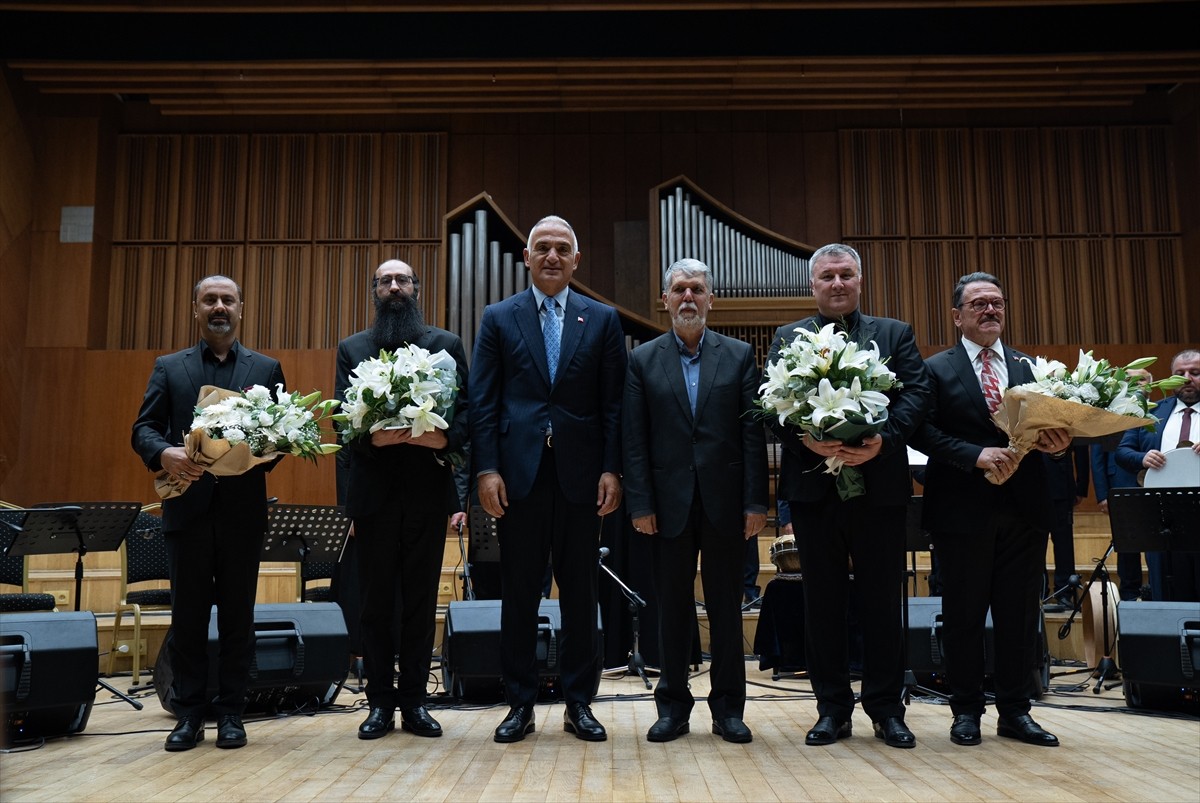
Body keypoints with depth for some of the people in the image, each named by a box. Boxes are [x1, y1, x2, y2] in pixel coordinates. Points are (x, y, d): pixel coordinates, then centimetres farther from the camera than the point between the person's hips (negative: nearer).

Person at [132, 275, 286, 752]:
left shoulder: (266, 369, 11)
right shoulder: (168, 368, 12)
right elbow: (144, 428, 5)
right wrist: (165, 454, -16)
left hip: (243, 507, 0)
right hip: (187, 506, 1)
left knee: (238, 613, 5)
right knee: (188, 613, 5)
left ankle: (231, 712, 14)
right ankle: (189, 713, 14)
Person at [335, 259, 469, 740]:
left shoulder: (447, 345, 10)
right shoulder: (351, 349, 12)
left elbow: (466, 409, 1)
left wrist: (444, 437, -19)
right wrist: (373, 437, -18)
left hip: (428, 488, 0)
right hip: (374, 489, 0)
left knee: (421, 599, 5)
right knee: (376, 600, 6)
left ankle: (414, 701, 14)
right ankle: (380, 702, 15)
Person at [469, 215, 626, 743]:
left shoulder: (603, 320, 9)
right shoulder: (498, 318, 9)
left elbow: (613, 403, 4)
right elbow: (482, 400, 3)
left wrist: (611, 469, -4)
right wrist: (486, 468, -7)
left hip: (580, 474, 1)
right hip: (520, 474, 0)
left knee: (580, 594, 7)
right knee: (519, 594, 6)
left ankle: (579, 703, 18)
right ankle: (520, 704, 17)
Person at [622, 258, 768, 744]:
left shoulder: (739, 356, 6)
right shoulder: (642, 361, 6)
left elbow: (753, 432, 1)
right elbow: (634, 440, 1)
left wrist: (756, 502, -5)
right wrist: (640, 503, -7)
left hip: (725, 501, 0)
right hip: (669, 502, 0)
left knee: (726, 607, 7)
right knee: (672, 608, 8)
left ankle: (728, 707, 18)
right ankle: (672, 706, 19)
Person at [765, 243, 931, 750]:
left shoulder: (896, 335, 11)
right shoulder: (788, 338, 11)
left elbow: (917, 394, -1)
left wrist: (883, 438, -18)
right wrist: (806, 438, -19)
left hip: (880, 485, 0)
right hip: (814, 487, 0)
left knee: (882, 600, 6)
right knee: (823, 602, 7)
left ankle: (887, 709, 18)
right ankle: (832, 708, 18)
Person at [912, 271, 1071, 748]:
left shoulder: (1030, 367, 14)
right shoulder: (937, 369, 2)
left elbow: (1052, 426, 10)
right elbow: (923, 432, -9)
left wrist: (1060, 444, -12)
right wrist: (977, 455, -20)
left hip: (1024, 510, 3)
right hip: (963, 511, -3)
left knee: (1020, 614, 8)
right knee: (964, 614, 6)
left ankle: (1015, 711, 20)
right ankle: (966, 711, 17)